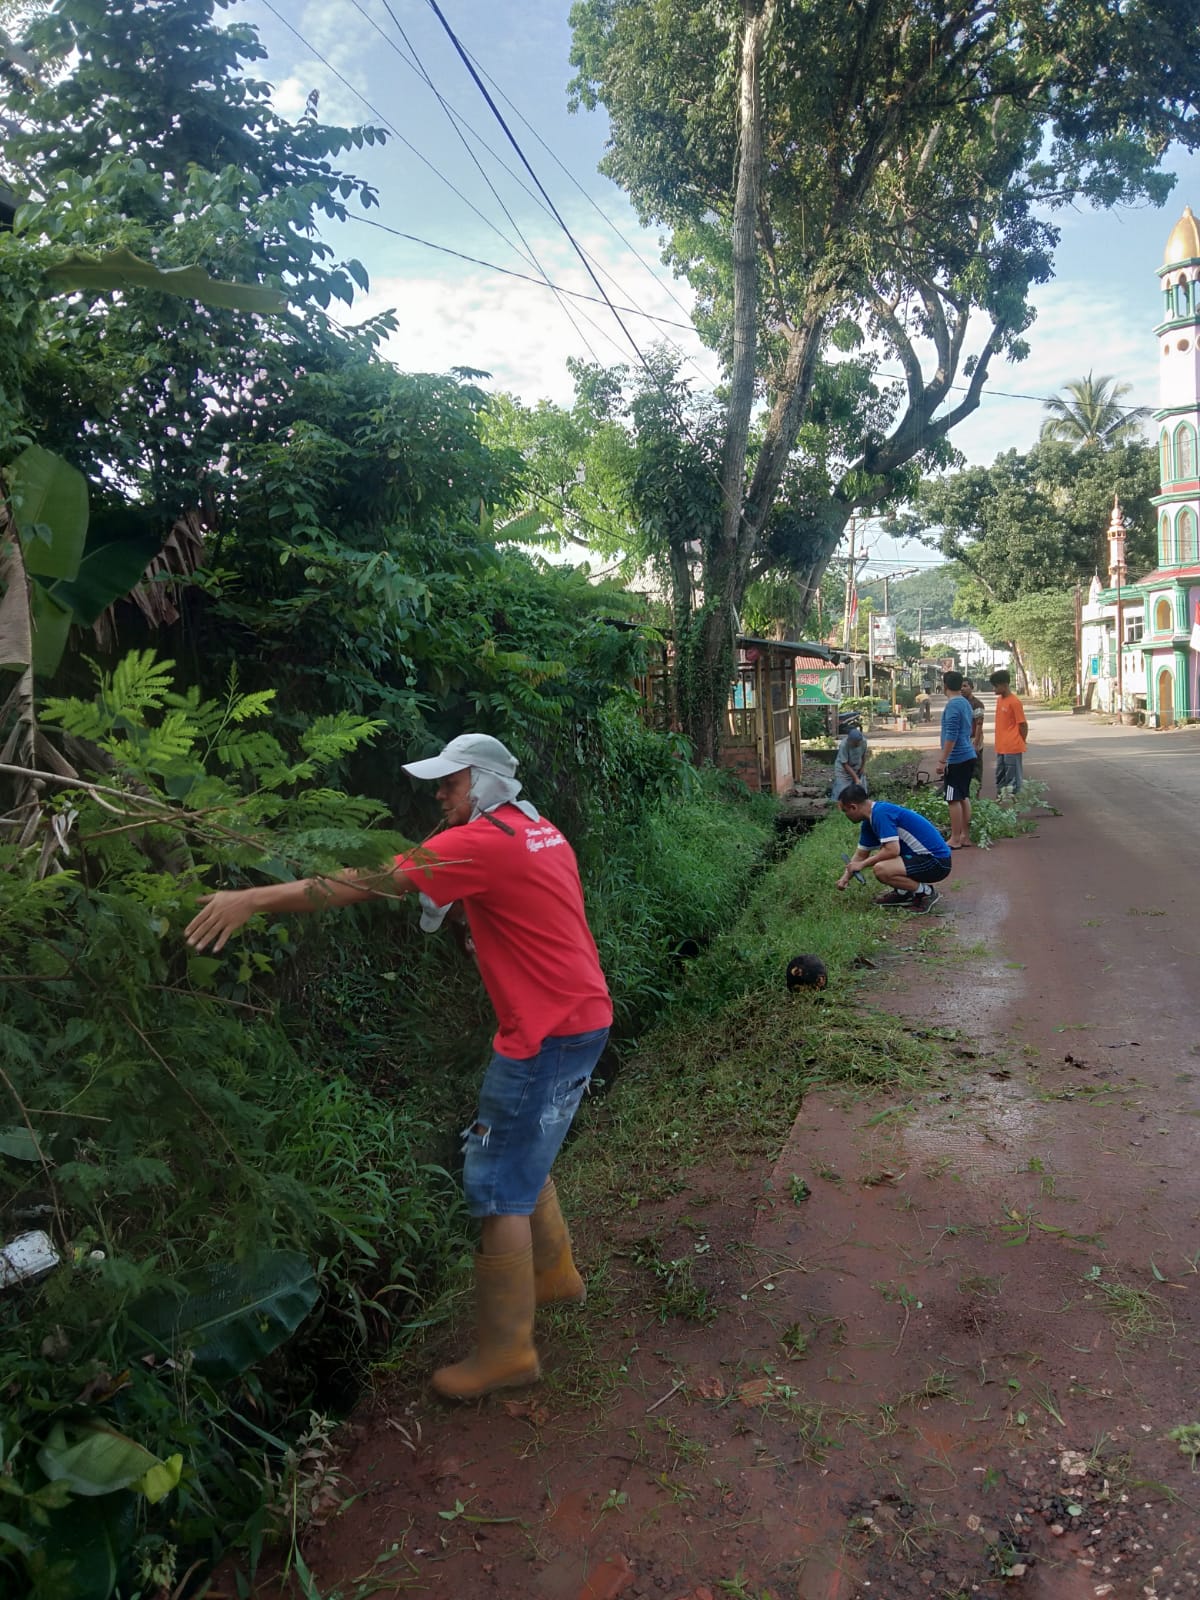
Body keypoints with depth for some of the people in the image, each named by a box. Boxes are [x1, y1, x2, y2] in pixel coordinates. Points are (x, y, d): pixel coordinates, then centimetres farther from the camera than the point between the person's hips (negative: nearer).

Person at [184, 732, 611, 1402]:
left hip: (547, 1033, -10)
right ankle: (554, 1274, 41)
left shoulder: (484, 841, -17)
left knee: (498, 1184, -1)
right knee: (524, 1157, 24)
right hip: (585, 1016, 10)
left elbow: (370, 882, -23)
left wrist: (253, 898, -23)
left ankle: (506, 1351, 10)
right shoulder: (544, 833, 11)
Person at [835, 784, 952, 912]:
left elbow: (892, 850, -26)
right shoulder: (869, 822, 10)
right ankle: (903, 892, 17)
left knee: (881, 869, -26)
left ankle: (926, 892, -7)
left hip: (937, 861, -10)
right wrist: (845, 877, 15)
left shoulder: (881, 813, -20)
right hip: (924, 856, 10)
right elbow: (861, 854, 22)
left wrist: (863, 864, -13)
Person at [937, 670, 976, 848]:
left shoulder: (952, 706, -16)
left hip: (956, 759, -9)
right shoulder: (965, 703, 13)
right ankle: (965, 836, 18)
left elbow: (951, 736, -21)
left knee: (954, 799, -4)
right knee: (964, 797, 13)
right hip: (968, 756, 9)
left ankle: (955, 839, -1)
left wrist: (942, 760, -19)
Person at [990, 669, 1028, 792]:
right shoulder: (999, 699, 11)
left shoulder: (1014, 702, -14)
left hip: (1013, 748, -8)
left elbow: (1023, 725, -11)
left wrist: (1020, 743, -2)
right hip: (1001, 748, 8)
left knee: (1013, 779, -2)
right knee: (1000, 778, 15)